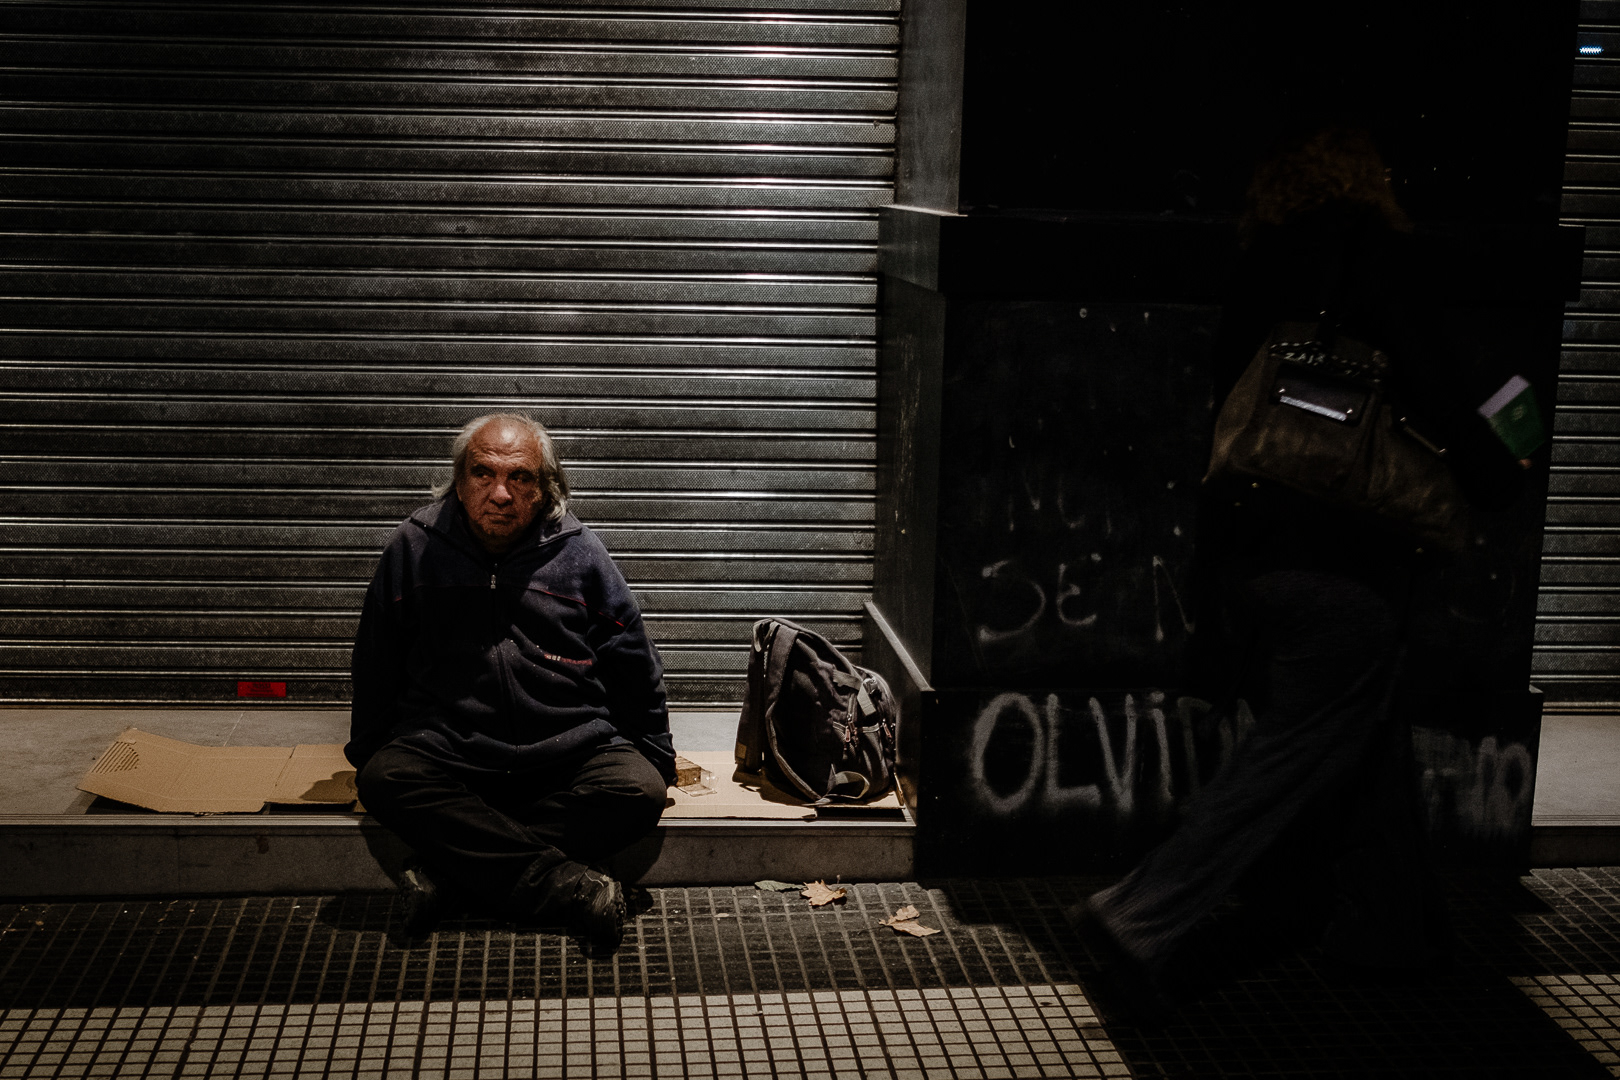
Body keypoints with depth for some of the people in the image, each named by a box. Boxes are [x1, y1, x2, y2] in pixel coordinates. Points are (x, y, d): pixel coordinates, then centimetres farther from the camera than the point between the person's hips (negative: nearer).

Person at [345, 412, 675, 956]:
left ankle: (450, 873, -28)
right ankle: (569, 887, -34)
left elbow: (635, 671, 11)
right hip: (446, 747, 0)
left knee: (639, 790, -28)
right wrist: (366, 751, 15)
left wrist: (655, 760, 13)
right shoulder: (414, 549, 2)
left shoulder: (580, 555, 2)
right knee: (384, 779, -31)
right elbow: (376, 667, 14)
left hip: (569, 753, 0)